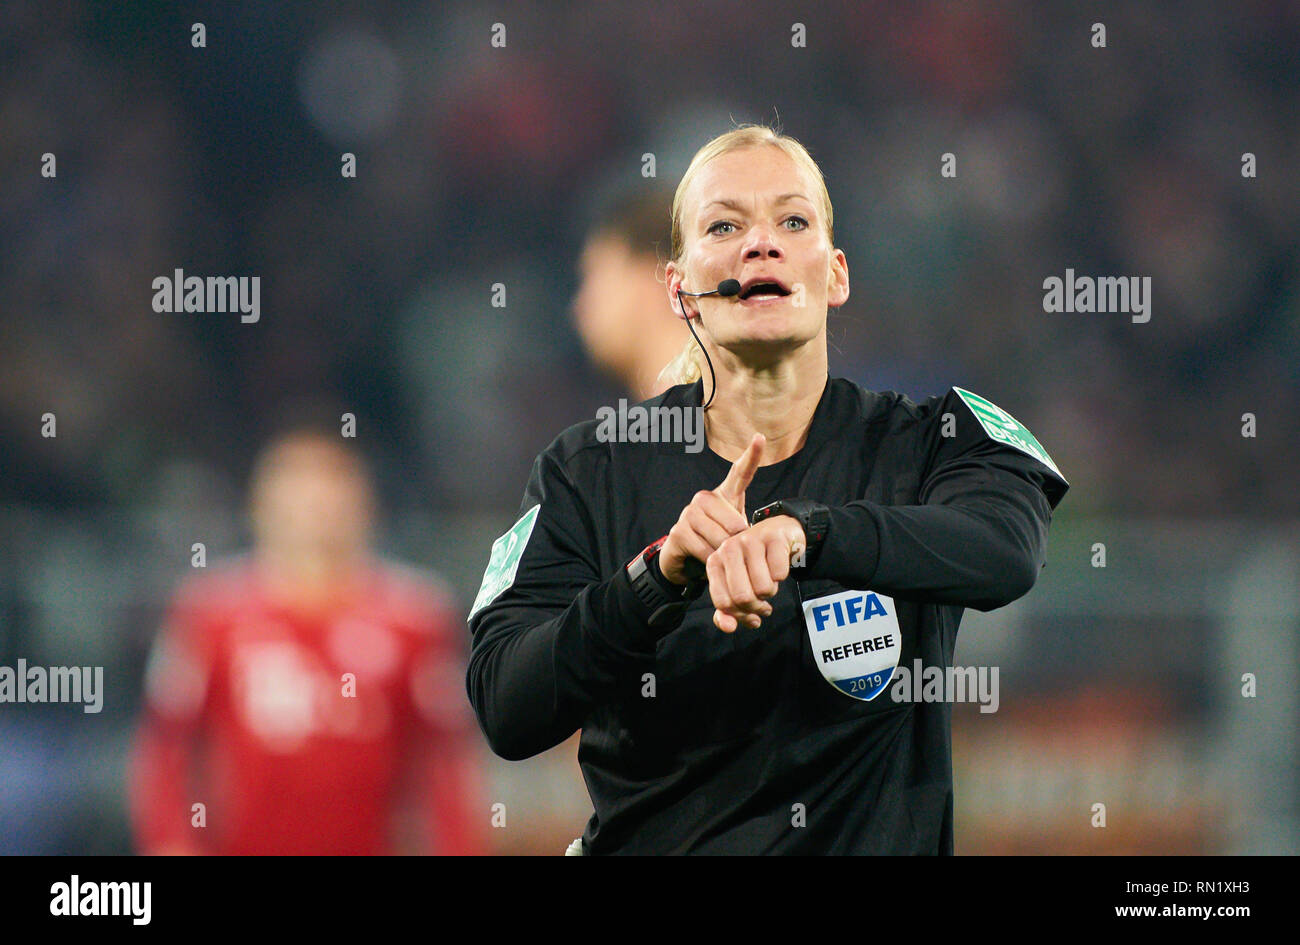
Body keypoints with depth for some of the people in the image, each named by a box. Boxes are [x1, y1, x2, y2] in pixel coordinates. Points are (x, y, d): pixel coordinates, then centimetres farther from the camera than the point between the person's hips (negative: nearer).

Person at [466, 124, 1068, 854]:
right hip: (650, 843, 1)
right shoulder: (589, 472, 4)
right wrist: (662, 575, -22)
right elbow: (505, 712, -7)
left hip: (876, 844, -1)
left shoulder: (929, 441, 2)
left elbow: (1008, 548, -20)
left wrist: (799, 529, -34)